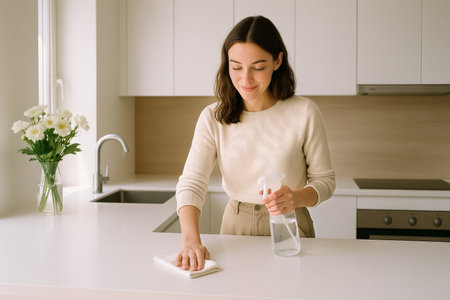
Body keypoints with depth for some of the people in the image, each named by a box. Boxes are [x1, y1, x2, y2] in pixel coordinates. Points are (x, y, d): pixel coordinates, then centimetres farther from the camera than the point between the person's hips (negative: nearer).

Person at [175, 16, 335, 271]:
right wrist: (191, 239, -30)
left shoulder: (304, 113, -8)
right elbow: (191, 183, -12)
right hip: (236, 225, 1)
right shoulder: (213, 118, -4)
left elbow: (325, 179, 0)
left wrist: (297, 198, -23)